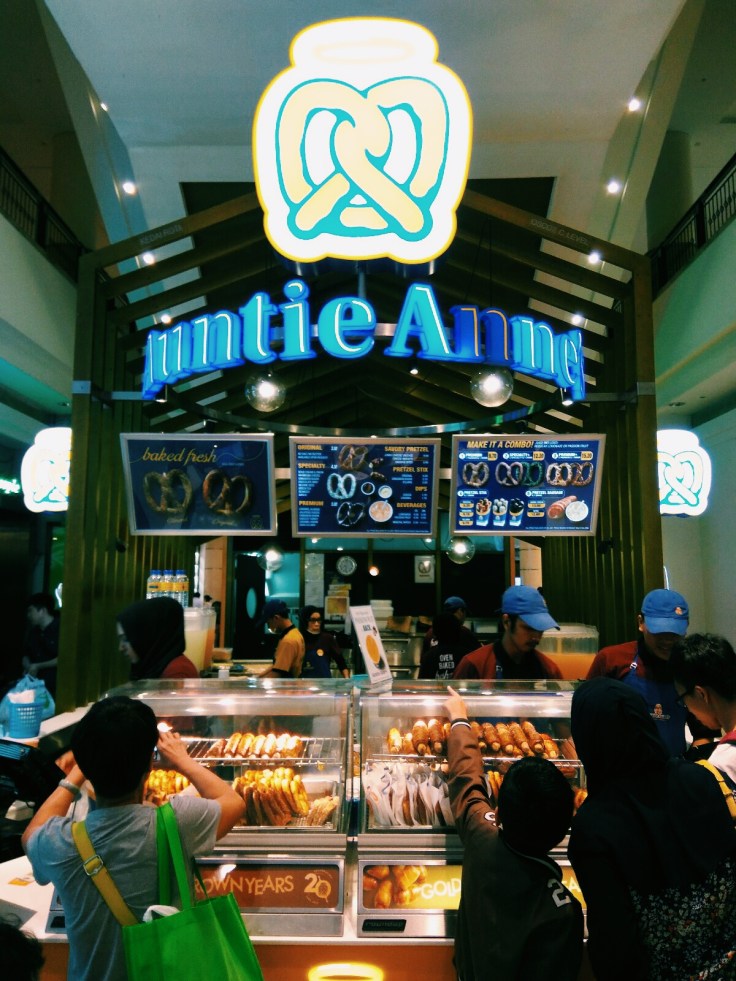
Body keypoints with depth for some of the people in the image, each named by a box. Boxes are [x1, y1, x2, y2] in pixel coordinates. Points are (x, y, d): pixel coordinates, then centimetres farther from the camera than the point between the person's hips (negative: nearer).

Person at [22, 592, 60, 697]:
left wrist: (38, 666, -8)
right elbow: (26, 655, 21)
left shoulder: (60, 629, -8)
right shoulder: (33, 631, 13)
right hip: (35, 684, 6)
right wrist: (28, 667, 0)